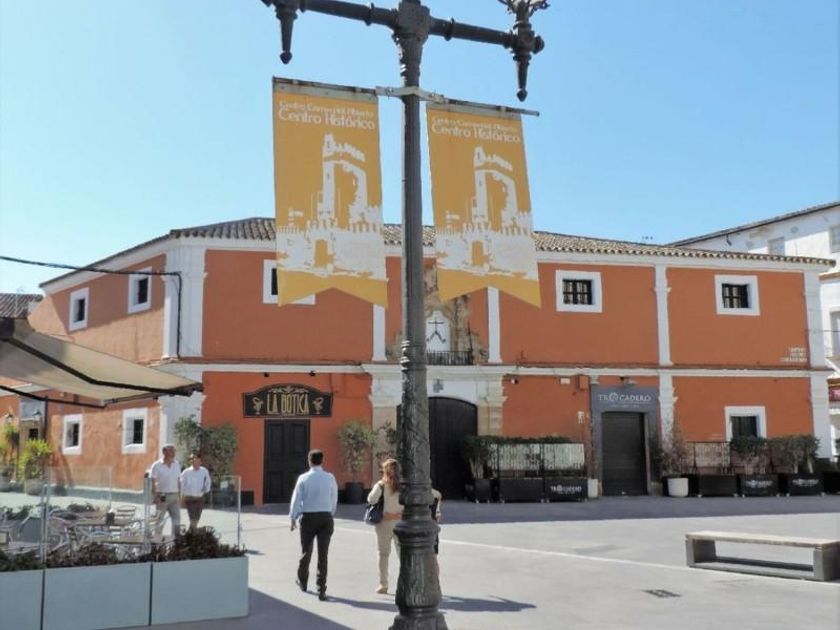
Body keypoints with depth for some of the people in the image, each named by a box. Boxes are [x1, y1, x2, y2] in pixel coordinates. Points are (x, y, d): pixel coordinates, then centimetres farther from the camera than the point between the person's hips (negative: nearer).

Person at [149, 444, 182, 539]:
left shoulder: (176, 464, 9)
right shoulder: (157, 466, -5)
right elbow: (152, 482, -7)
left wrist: (179, 496, 11)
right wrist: (155, 497, -14)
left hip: (174, 496, 4)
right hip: (162, 496, -4)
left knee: (177, 518, -1)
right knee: (160, 520, 4)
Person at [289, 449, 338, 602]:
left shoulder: (303, 478, -7)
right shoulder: (330, 478, -2)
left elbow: (296, 499, -4)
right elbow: (334, 499, 4)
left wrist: (293, 518, 6)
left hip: (308, 517, 0)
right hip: (326, 517, 0)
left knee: (306, 551, 17)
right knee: (323, 554, 1)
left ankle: (302, 582, 37)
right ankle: (321, 590, -1)